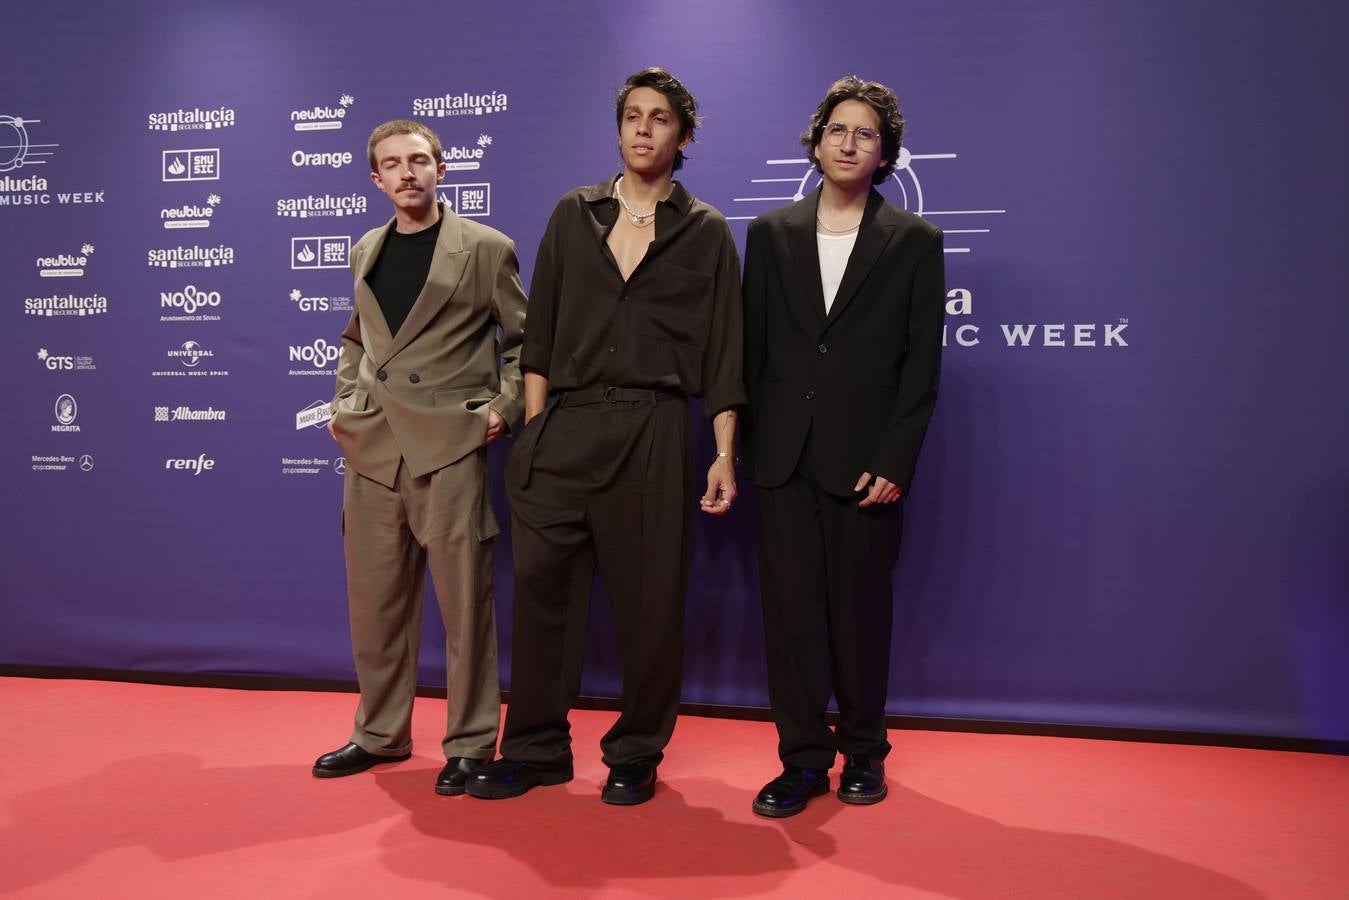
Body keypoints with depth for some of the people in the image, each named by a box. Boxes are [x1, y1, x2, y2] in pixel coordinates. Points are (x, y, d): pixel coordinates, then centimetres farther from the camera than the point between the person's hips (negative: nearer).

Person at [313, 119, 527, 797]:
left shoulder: (486, 249, 0)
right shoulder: (366, 253, 16)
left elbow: (525, 339, 2)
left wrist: (503, 408, -8)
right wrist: (345, 402, 14)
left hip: (449, 445, -5)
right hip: (372, 448, 6)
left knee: (464, 603, 0)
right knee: (374, 601, 12)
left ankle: (470, 743, 14)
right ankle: (381, 734, 28)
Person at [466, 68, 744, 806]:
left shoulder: (704, 231, 7)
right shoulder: (574, 214, 12)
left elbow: (722, 351, 3)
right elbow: (540, 333, 10)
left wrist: (725, 453, -3)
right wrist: (531, 428, 2)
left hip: (652, 432, -1)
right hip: (564, 428, 2)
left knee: (648, 600, 3)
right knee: (539, 587, 2)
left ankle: (635, 754, 21)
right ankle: (536, 748, 19)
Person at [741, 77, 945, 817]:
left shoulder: (914, 241, 4)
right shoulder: (770, 233, 10)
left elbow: (922, 362, 0)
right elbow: (753, 350, 9)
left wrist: (894, 462, -8)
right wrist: (750, 446, 3)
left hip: (865, 461, -2)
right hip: (784, 457, 2)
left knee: (860, 611, 7)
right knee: (789, 609, 3)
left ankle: (864, 752, 25)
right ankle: (803, 760, 15)